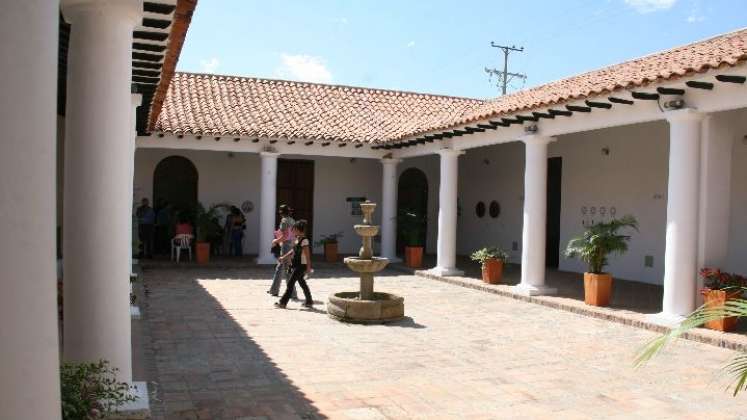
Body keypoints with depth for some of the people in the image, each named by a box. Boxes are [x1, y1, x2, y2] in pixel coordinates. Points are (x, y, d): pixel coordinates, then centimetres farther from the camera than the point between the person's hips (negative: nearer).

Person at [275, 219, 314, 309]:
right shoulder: (297, 239, 10)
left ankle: (282, 302, -2)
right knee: (302, 283, 15)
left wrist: (308, 268, -19)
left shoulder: (304, 240, -17)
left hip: (301, 265, -9)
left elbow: (307, 255, -18)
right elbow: (293, 251, 23)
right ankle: (309, 301, 25)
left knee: (290, 283, -6)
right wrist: (284, 257, 22)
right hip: (296, 265, 9)